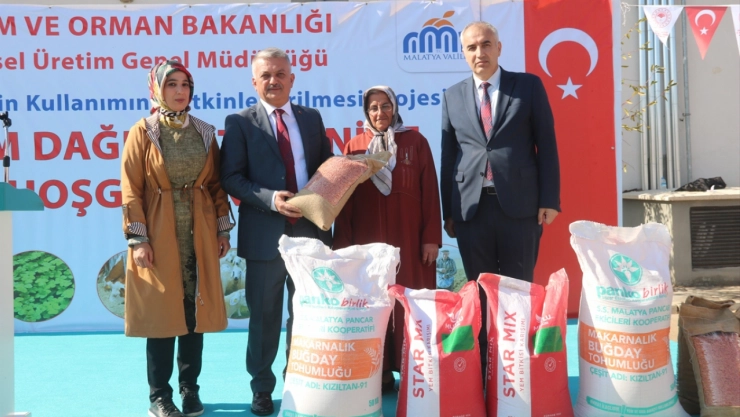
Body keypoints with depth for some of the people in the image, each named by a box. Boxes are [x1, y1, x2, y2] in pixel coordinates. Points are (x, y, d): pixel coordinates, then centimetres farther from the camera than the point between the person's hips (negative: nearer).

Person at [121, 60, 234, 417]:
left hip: (199, 235, 3)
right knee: (160, 314, 2)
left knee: (195, 311, 8)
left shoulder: (204, 132, 7)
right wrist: (138, 239, -12)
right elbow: (132, 191, -6)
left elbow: (216, 185, 10)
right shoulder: (142, 132, -3)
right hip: (159, 235, -3)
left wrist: (223, 230, 6)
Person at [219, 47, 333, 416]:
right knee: (264, 316, 8)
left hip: (310, 230, 3)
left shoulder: (311, 118, 10)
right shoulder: (240, 122, -1)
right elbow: (231, 178, -7)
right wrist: (270, 199, -21)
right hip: (265, 234, -3)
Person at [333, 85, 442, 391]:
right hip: (367, 239, 1)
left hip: (408, 237, -1)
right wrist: (342, 243, 0)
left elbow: (430, 192, 1)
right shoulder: (354, 147, 6)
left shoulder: (415, 142, 4)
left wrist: (431, 237, -5)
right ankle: (379, 372, 12)